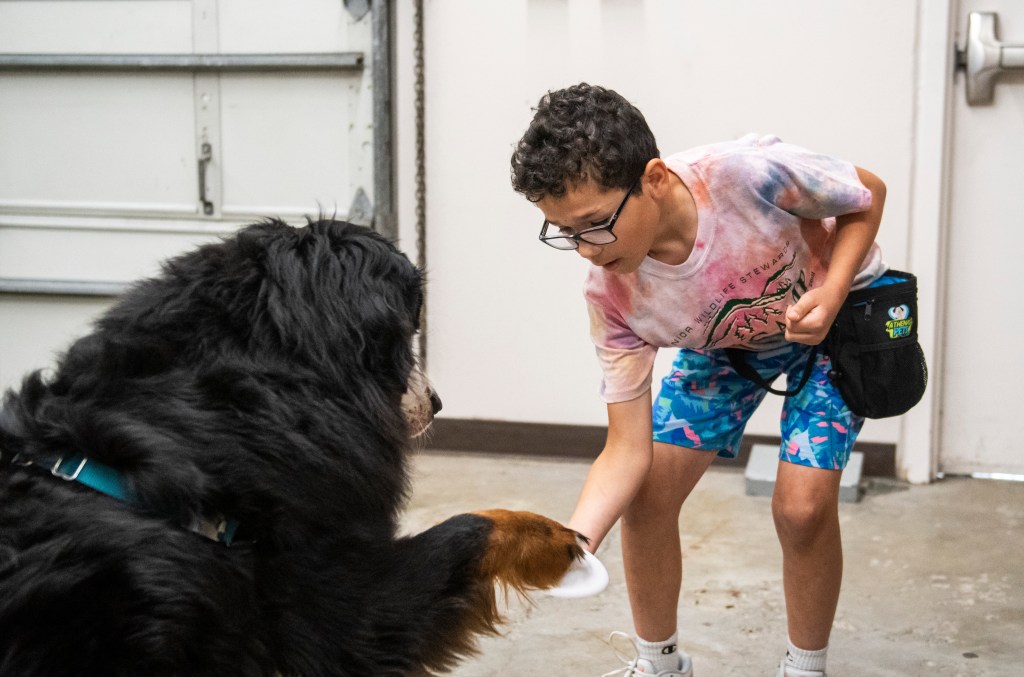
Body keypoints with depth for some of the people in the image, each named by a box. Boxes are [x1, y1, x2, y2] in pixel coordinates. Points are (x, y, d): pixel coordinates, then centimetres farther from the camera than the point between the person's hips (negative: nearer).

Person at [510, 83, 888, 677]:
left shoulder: (749, 173, -41)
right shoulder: (611, 294, -28)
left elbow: (868, 196, -18)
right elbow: (628, 450, -24)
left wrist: (829, 296, -33)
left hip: (835, 313, -3)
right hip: (725, 339, 3)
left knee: (802, 505, -18)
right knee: (646, 493, -6)